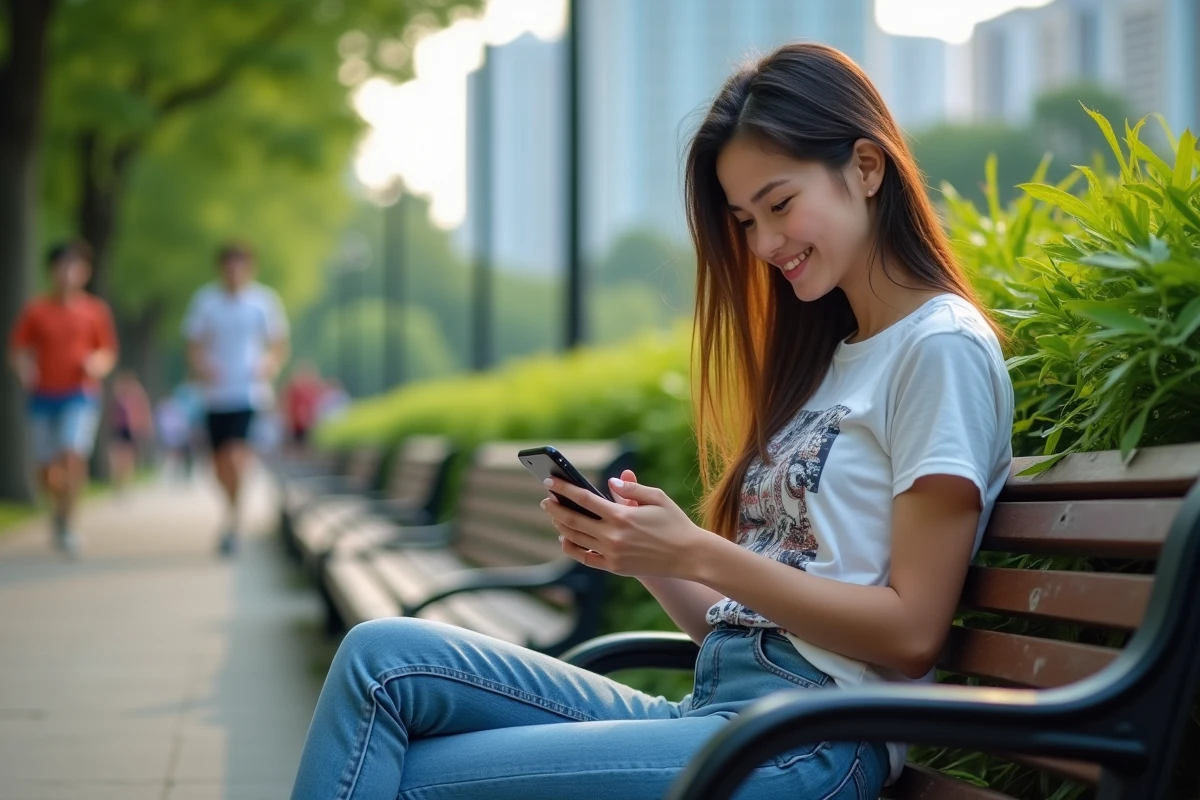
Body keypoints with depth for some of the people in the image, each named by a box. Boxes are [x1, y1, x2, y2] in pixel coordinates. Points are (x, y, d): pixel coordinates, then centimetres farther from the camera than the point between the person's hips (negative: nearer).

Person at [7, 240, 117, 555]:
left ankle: (67, 521, -10)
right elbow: (18, 349, 7)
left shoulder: (96, 311, 3)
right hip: (43, 397, 1)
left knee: (74, 456, -22)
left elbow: (108, 352, 10)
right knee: (47, 470, 3)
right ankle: (58, 506, 34)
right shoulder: (35, 311, 3)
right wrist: (23, 367, -14)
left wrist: (99, 363, -12)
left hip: (81, 396, -1)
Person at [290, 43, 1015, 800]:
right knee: (385, 659, -9)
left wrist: (696, 553, -14)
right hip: (711, 708, 8)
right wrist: (643, 551, -1)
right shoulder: (827, 354, 21)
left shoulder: (942, 348, -5)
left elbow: (910, 633, -12)